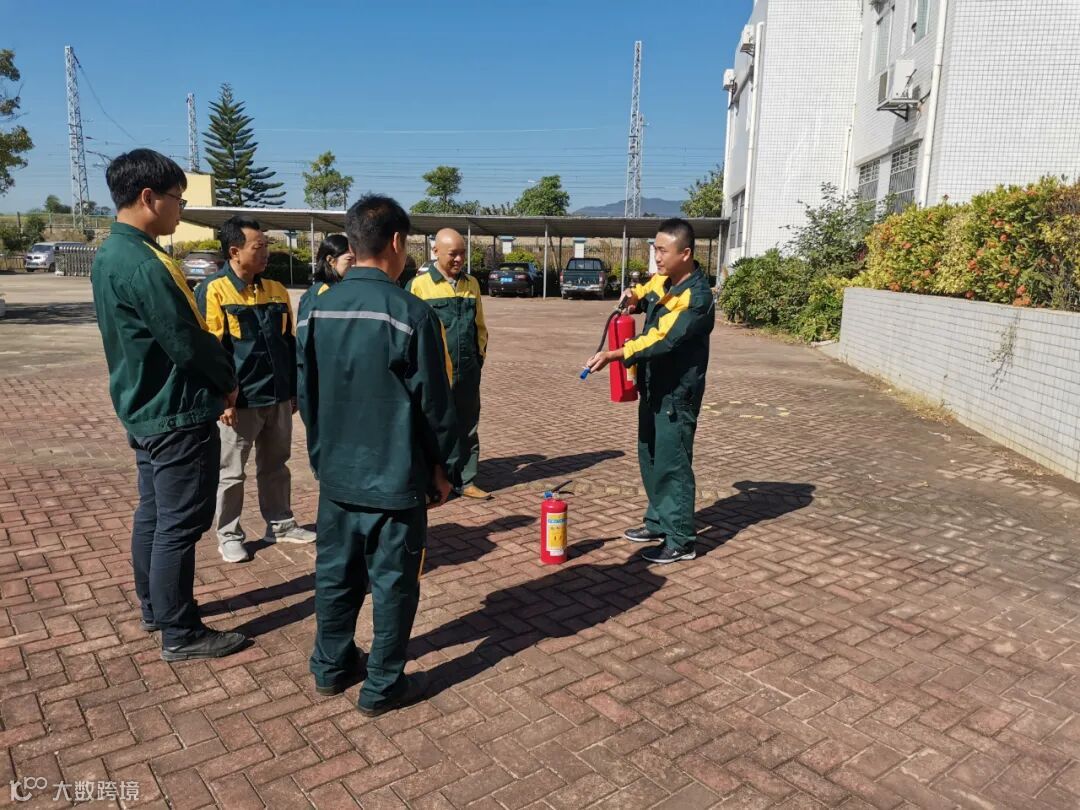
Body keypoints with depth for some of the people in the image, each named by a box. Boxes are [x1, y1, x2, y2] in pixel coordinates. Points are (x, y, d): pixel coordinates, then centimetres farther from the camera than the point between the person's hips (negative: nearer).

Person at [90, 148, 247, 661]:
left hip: (143, 409, 10)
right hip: (177, 414, -10)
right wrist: (228, 381, -3)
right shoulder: (144, 265, -23)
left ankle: (154, 608, 34)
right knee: (179, 525, -1)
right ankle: (180, 633, 11)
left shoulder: (110, 255, 10)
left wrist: (217, 377, 9)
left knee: (153, 513, 19)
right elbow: (188, 343, -22)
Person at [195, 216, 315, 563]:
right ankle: (229, 535, 21)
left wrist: (294, 389, 13)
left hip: (278, 398, 6)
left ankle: (280, 524, 30)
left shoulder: (276, 290, 8)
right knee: (231, 472, 7)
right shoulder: (213, 290, -10)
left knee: (276, 466, 17)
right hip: (239, 401, -5)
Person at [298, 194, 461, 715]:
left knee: (335, 573, 18)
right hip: (395, 477, -6)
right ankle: (382, 687, 20)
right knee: (393, 584, 8)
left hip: (335, 474, 6)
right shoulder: (409, 312, -17)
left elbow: (307, 395, 10)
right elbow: (434, 402, -12)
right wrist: (444, 468, 1)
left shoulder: (318, 309, 1)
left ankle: (331, 668, 34)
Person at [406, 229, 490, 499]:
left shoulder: (472, 284, 11)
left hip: (468, 374, 5)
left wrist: (479, 355, 12)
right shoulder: (419, 285, -5)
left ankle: (466, 481, 22)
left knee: (468, 430, 11)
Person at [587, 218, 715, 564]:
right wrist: (635, 296, 3)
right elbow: (646, 293, 27)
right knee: (650, 457, 17)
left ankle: (680, 541, 10)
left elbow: (661, 340, -30)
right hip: (653, 387, 9)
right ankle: (658, 522, 33)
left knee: (672, 464, -2)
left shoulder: (696, 298, -22)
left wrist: (612, 355, -35)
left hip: (678, 393, -9)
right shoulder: (663, 280, 4)